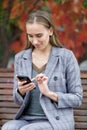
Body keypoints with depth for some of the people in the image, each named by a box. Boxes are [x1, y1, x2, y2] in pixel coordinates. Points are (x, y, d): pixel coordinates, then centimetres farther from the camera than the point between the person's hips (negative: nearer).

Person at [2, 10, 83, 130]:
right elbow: (18, 100, 14)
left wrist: (49, 93, -16)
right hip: (26, 119, 4)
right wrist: (21, 91, -10)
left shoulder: (66, 57, -3)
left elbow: (77, 99, -2)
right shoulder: (20, 58, 9)